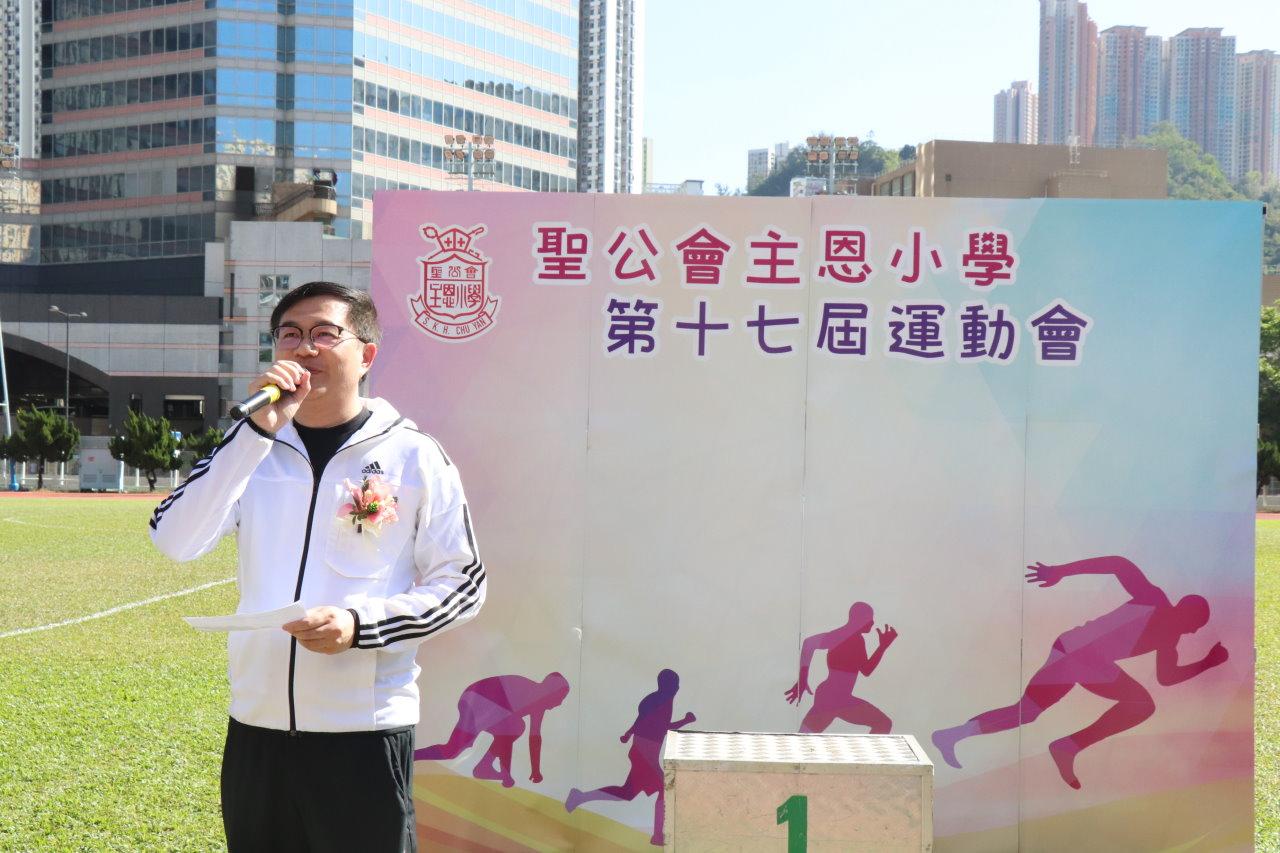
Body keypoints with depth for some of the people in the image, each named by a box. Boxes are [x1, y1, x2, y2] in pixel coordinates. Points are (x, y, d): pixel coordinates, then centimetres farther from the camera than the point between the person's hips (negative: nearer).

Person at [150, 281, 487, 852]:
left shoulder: (412, 456, -2)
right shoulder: (254, 450, 7)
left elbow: (462, 583, -1)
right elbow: (176, 541, -8)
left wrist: (362, 624, -16)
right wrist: (258, 430, -14)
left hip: (364, 730, -3)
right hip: (256, 724, 4)